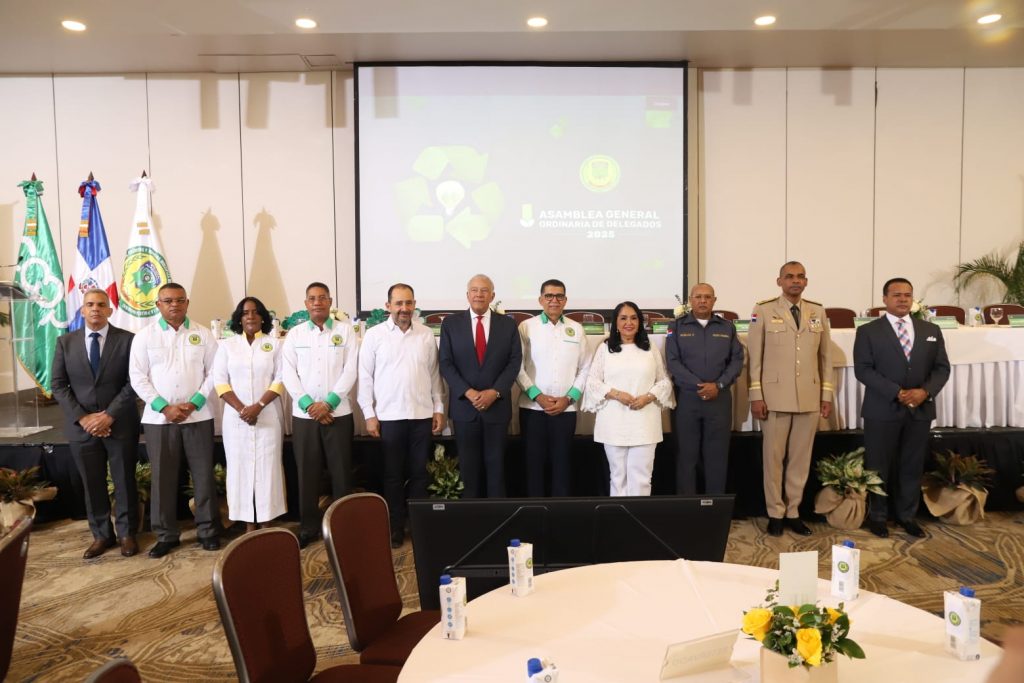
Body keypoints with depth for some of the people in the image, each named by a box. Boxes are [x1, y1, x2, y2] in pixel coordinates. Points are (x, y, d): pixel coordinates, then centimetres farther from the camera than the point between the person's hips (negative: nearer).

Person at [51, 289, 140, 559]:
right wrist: (82, 417, -9)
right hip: (81, 426, 2)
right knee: (92, 485, 10)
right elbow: (58, 385, 3)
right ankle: (101, 535, 24)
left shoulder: (127, 339, -2)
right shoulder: (65, 341, 6)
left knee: (124, 482, 7)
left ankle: (127, 533, 21)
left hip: (120, 424, -2)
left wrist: (109, 415, -14)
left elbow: (133, 382, -6)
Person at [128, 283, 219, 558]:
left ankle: (207, 530, 16)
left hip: (198, 416, 0)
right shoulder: (144, 336, 3)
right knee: (162, 478, 5)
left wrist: (194, 403, -10)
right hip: (158, 418, 0)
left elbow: (213, 373, 2)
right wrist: (165, 408, -10)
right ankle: (166, 535, 17)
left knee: (203, 474, 4)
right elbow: (138, 377, -1)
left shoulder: (202, 334, 5)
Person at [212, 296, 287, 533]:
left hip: (267, 416, -1)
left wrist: (258, 406, -13)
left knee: (267, 467, -1)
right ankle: (249, 524, 8)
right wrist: (241, 408, -11)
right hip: (236, 416, 1)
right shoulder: (226, 345, 8)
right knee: (240, 467, 1)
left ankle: (265, 522, 5)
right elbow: (220, 381, 2)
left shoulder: (274, 344, 6)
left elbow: (280, 380, -1)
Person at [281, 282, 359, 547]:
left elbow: (351, 370, -4)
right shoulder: (294, 333, 7)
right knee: (307, 472, 6)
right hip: (304, 414, 1)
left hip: (338, 413, -1)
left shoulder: (346, 330, 3)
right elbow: (288, 373, 1)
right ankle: (308, 526, 17)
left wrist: (328, 403, -11)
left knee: (341, 471, 3)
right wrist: (309, 404, -10)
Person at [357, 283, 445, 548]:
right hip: (389, 416, -2)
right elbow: (365, 377, -1)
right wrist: (369, 414, -5)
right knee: (393, 475, 8)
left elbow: (434, 373, 9)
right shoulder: (374, 335, -2)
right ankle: (395, 528, 19)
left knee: (419, 473, 9)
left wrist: (439, 408, 7)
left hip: (422, 415, 2)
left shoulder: (426, 334, 5)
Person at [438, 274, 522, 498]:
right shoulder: (451, 323, 3)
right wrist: (468, 393, -13)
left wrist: (495, 392, -12)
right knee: (468, 465, 7)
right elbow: (445, 363, -2)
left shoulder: (508, 324, 5)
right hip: (464, 406, 0)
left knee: (496, 464, 7)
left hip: (497, 405, 0)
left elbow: (515, 361, 0)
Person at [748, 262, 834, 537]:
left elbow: (825, 356, 11)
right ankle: (775, 513, 14)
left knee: (801, 458, 8)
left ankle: (793, 512, 19)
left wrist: (827, 394, 7)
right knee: (774, 457, 3)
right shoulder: (764, 310, -2)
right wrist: (756, 396, -7)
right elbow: (755, 356, -3)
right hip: (775, 396, -3)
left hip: (810, 397, 3)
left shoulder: (818, 312, 9)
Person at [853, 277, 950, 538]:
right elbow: (863, 370, -10)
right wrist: (896, 393, -18)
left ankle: (907, 516, 24)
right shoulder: (868, 331, -2)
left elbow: (942, 368, 6)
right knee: (878, 467, 4)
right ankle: (877, 516, 18)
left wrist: (925, 391, -12)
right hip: (882, 410, -3)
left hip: (920, 410, 3)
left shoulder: (931, 330, 10)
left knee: (912, 466, 10)